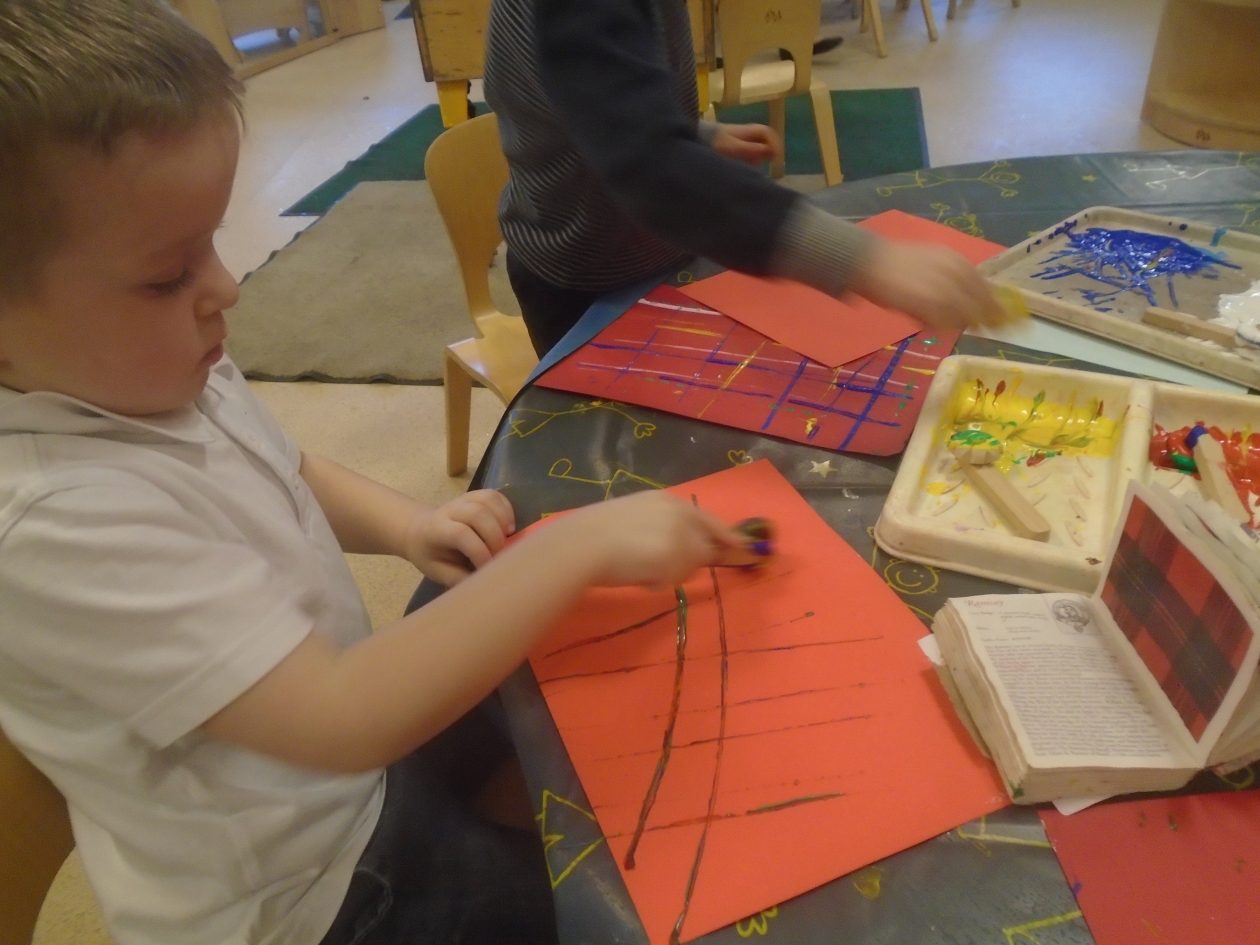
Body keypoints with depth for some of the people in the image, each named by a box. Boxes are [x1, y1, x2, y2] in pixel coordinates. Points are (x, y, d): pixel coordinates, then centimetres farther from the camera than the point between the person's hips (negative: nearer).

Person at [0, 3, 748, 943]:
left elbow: (287, 472, 10)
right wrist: (578, 545, -35)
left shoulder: (143, 374, -8)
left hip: (352, 735, 7)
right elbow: (347, 719, -36)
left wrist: (405, 524, -8)